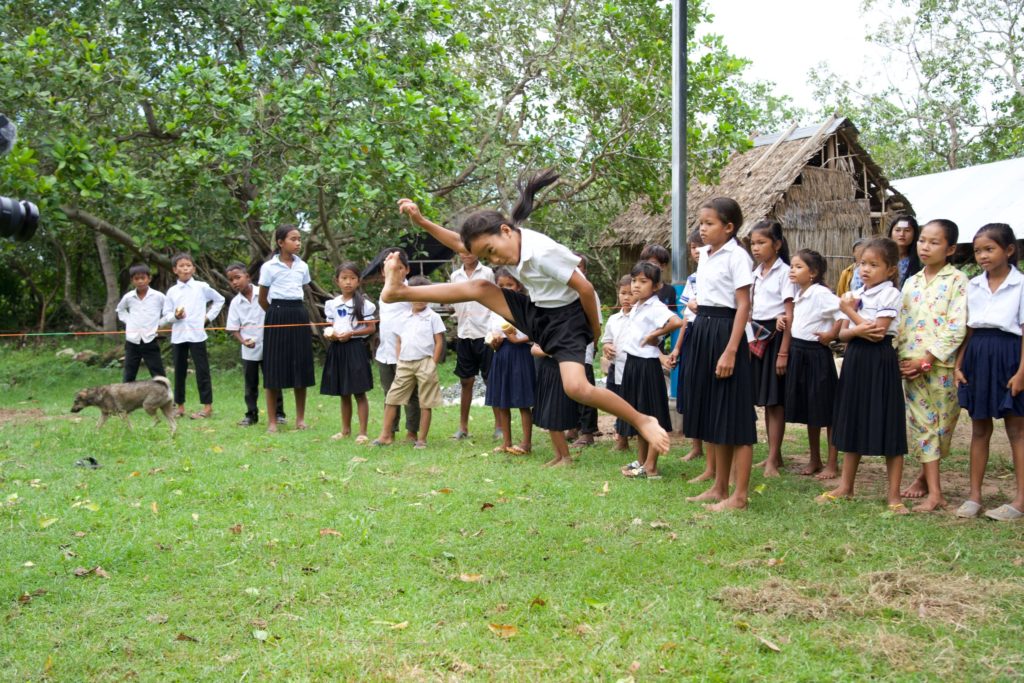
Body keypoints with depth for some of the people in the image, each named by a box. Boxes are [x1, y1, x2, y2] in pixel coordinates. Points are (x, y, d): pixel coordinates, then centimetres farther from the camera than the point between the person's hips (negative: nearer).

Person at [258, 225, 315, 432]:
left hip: (299, 315, 4)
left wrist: (295, 309, 14)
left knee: (301, 366, 5)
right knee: (274, 367, -2)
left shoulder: (302, 266, 8)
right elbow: (262, 299, 5)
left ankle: (300, 417, 14)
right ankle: (272, 420, 3)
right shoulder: (269, 267, -3)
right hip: (278, 316, -4)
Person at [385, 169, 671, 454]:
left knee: (576, 388, -26)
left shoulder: (542, 252, -30)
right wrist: (421, 221, -4)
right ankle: (399, 291, 5)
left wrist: (595, 330, -10)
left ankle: (644, 421, -11)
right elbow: (460, 243, 8)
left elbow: (585, 288, -24)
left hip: (568, 317, -8)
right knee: (479, 288, -2)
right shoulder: (502, 243, -4)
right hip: (537, 313, 8)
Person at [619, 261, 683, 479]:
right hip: (632, 363, 9)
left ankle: (650, 467, 2)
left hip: (647, 365, -9)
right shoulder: (636, 307, 12)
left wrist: (654, 335, -22)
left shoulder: (655, 308, -15)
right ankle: (641, 460, 26)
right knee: (638, 414, 16)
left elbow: (677, 322, -33)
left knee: (652, 416, -2)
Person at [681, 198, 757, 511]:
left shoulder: (737, 257, -10)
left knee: (734, 414, -4)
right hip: (702, 332, 8)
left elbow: (743, 306, -14)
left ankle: (739, 495, 1)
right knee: (711, 413, 12)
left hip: (724, 331, -8)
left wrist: (731, 351, -21)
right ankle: (719, 488, 22)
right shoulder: (704, 254, 13)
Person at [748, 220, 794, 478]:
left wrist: (783, 352, -16)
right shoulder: (755, 273, 12)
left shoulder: (784, 272, -9)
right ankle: (774, 454, 18)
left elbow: (789, 316, -12)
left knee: (775, 401, -3)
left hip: (776, 336, -7)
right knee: (765, 400, 10)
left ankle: (773, 459, 1)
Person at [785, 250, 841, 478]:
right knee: (807, 410, 14)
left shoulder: (820, 293, -15)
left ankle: (833, 464, 8)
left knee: (826, 410, 0)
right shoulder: (798, 294, 11)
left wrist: (832, 334, -16)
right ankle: (814, 460, 24)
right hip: (798, 353, 8)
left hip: (817, 354, -8)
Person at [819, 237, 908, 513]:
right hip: (855, 359, 7)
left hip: (880, 361, -6)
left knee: (887, 427, -2)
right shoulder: (854, 295, 11)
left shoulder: (890, 294, -8)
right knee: (853, 423, 13)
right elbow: (842, 334, 6)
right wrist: (857, 330, -16)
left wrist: (851, 311, -10)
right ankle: (846, 486, 22)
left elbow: (878, 331, -18)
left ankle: (893, 495, 5)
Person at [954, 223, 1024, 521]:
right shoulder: (973, 286, 8)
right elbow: (967, 330, 10)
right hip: (977, 356, 5)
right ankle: (974, 494, 16)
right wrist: (958, 365, 3)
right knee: (979, 428, 10)